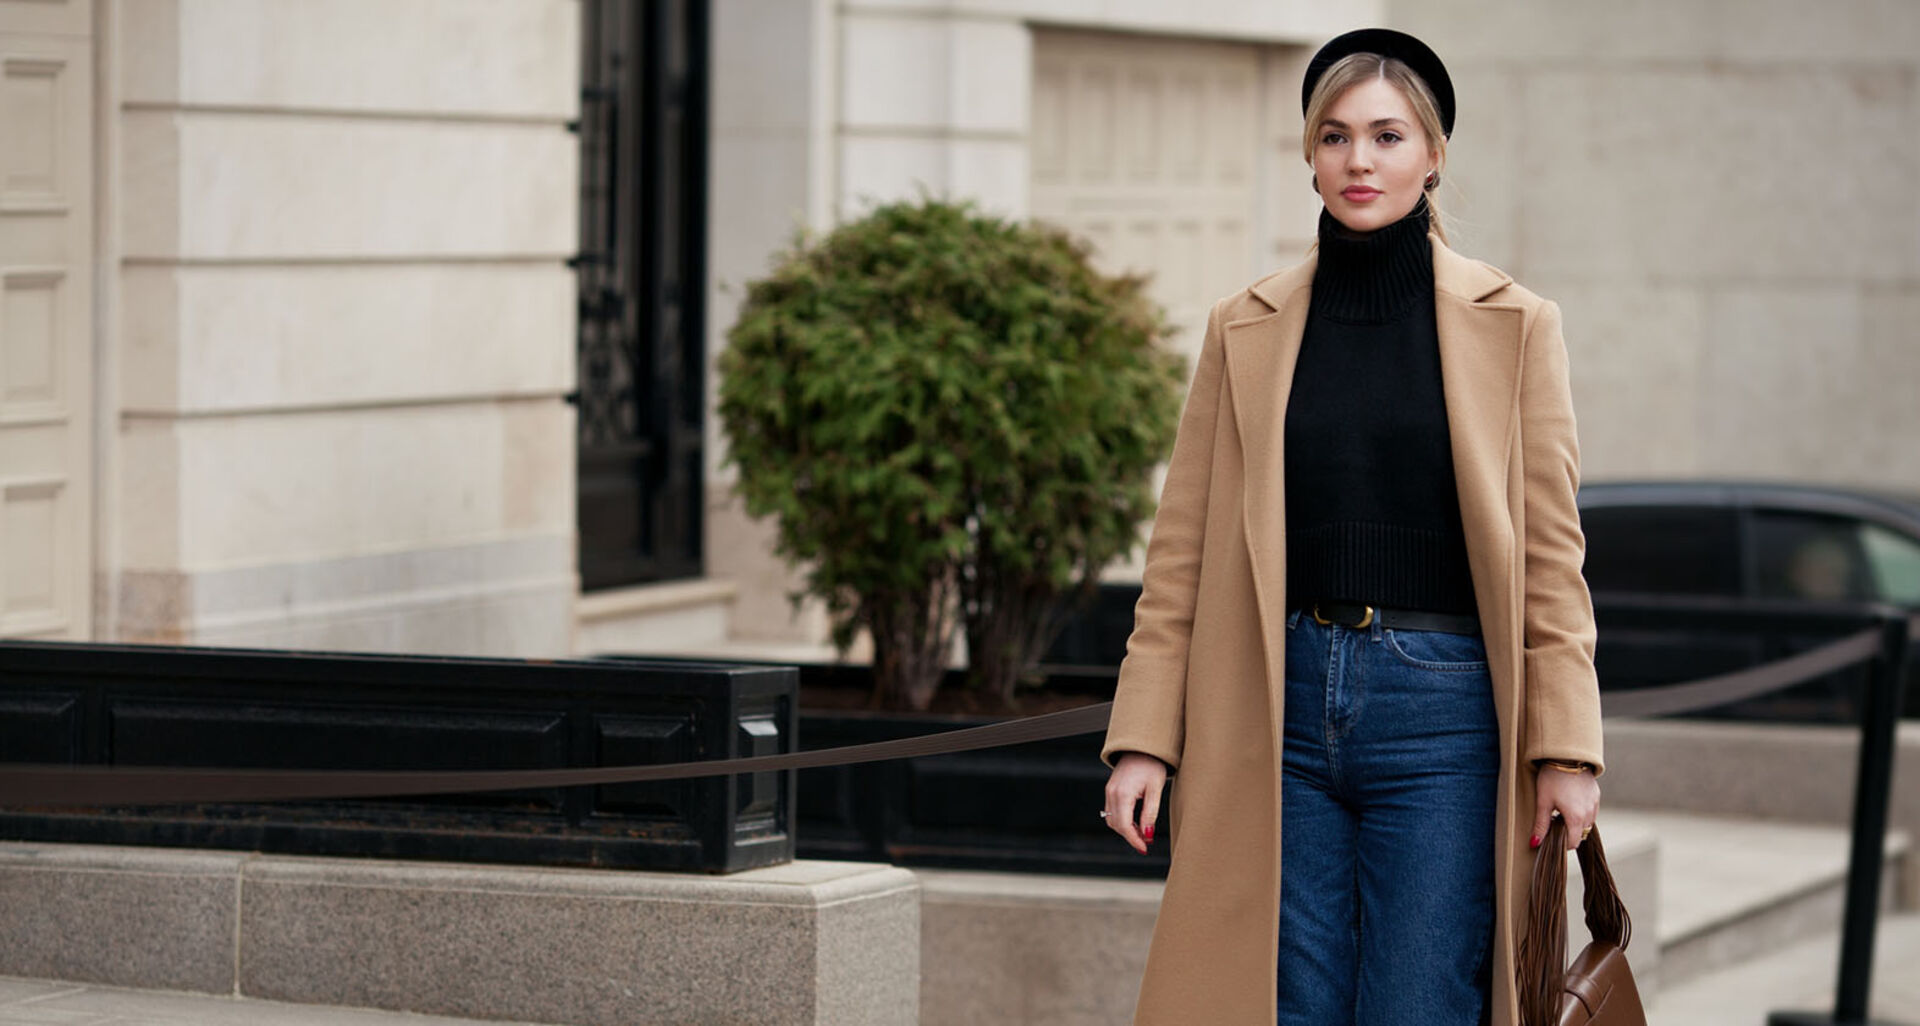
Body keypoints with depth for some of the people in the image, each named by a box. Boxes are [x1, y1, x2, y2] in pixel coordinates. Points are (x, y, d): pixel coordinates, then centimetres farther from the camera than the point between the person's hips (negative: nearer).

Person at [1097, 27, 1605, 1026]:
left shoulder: (1513, 324, 3)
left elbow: (1550, 553, 1)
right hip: (1280, 709, 2)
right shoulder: (1245, 328, 8)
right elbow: (1181, 549, 8)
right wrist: (1142, 738, 1)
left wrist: (1565, 748, -5)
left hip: (1442, 717, -2)